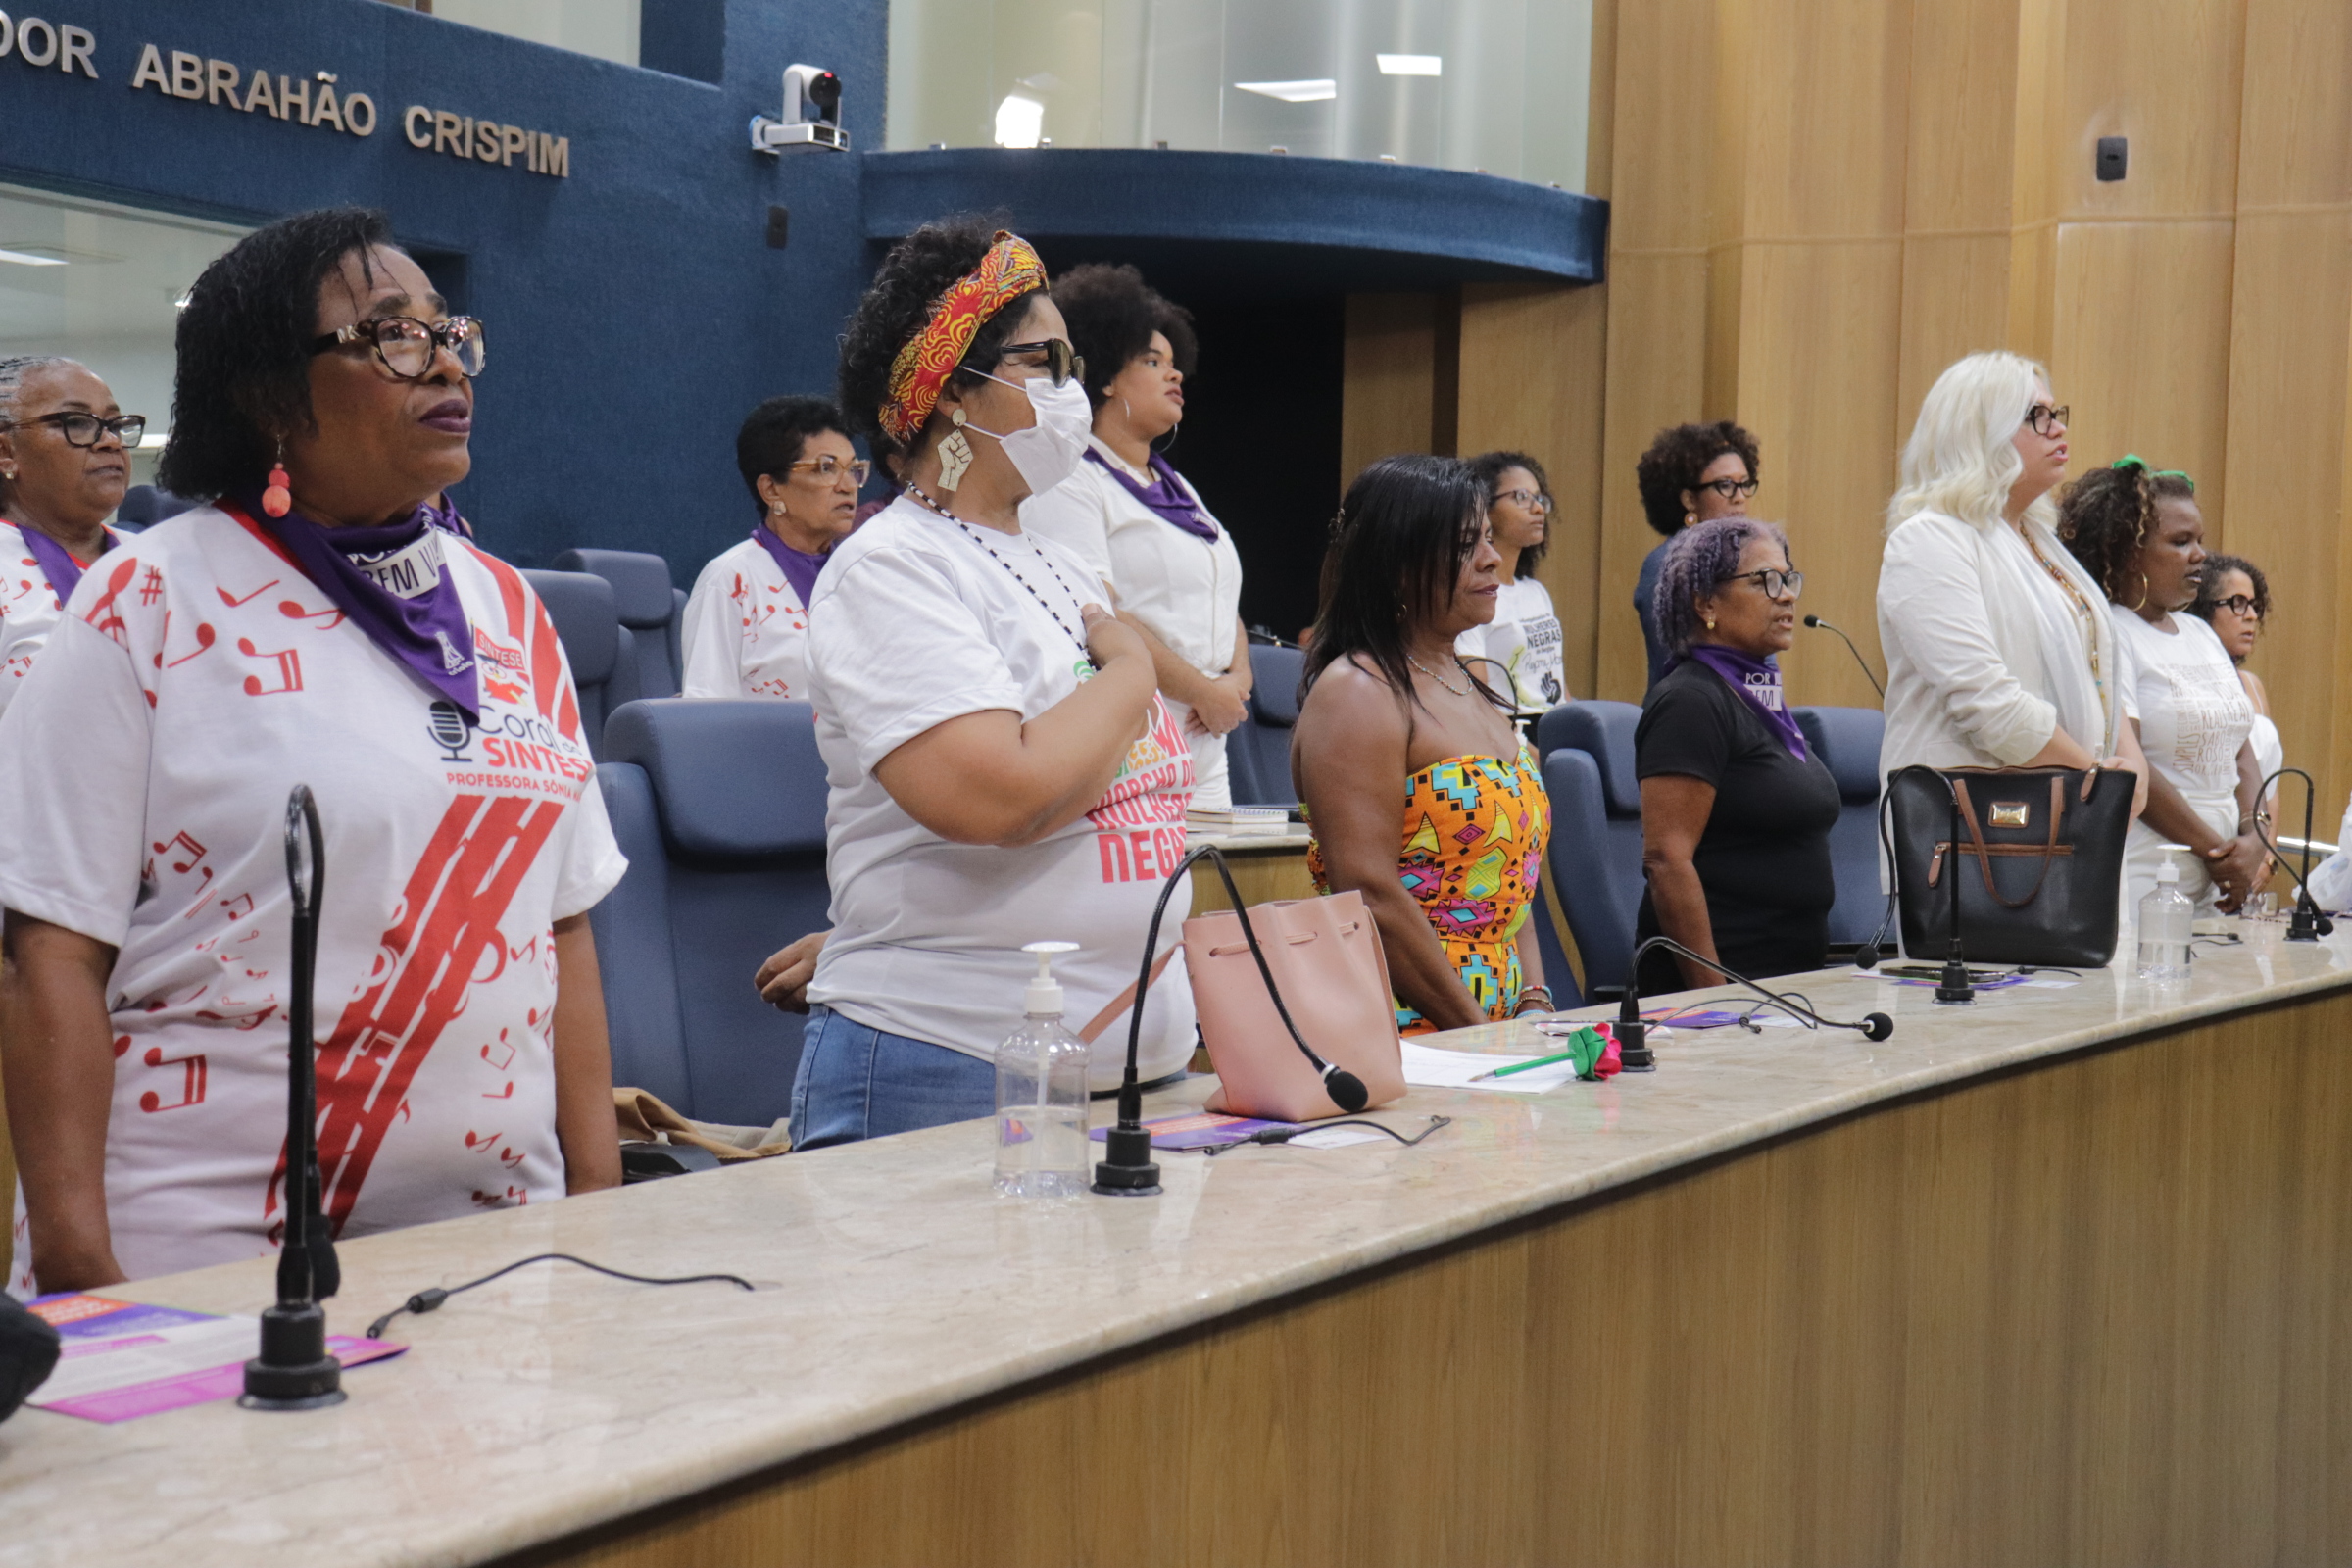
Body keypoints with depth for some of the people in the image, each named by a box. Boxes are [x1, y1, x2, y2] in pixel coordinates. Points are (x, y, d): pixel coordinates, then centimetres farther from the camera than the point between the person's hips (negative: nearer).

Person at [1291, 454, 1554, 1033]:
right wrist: (1480, 1035, -14)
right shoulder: (1356, 694, -8)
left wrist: (1535, 1005, 8)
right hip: (1404, 1032, -7)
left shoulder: (1477, 686, 19)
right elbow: (1372, 897, -16)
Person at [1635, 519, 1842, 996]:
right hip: (1727, 978, -9)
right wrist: (1715, 993, -23)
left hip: (1791, 974, 9)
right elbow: (1666, 859, -20)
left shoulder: (1760, 696, 16)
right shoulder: (1690, 702, -12)